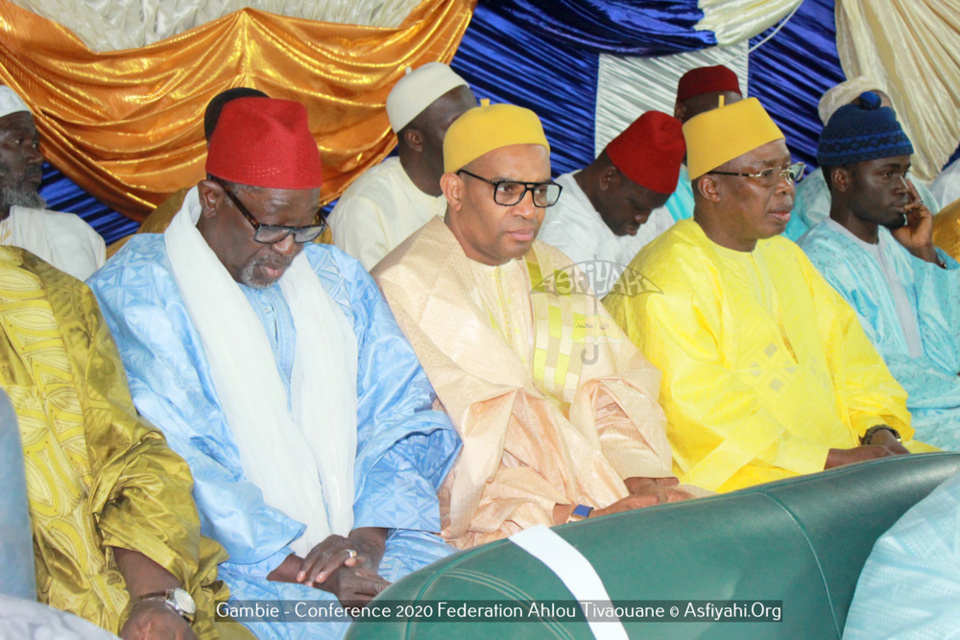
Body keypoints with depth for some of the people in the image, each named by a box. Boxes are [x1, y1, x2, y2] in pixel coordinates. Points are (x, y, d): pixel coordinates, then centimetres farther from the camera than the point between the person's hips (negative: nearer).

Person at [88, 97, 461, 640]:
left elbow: (403, 417, 11)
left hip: (356, 531, 5)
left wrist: (367, 532, -8)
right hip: (237, 566, -5)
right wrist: (304, 567, -17)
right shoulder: (135, 290, -2)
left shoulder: (339, 281, 16)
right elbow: (161, 465, -11)